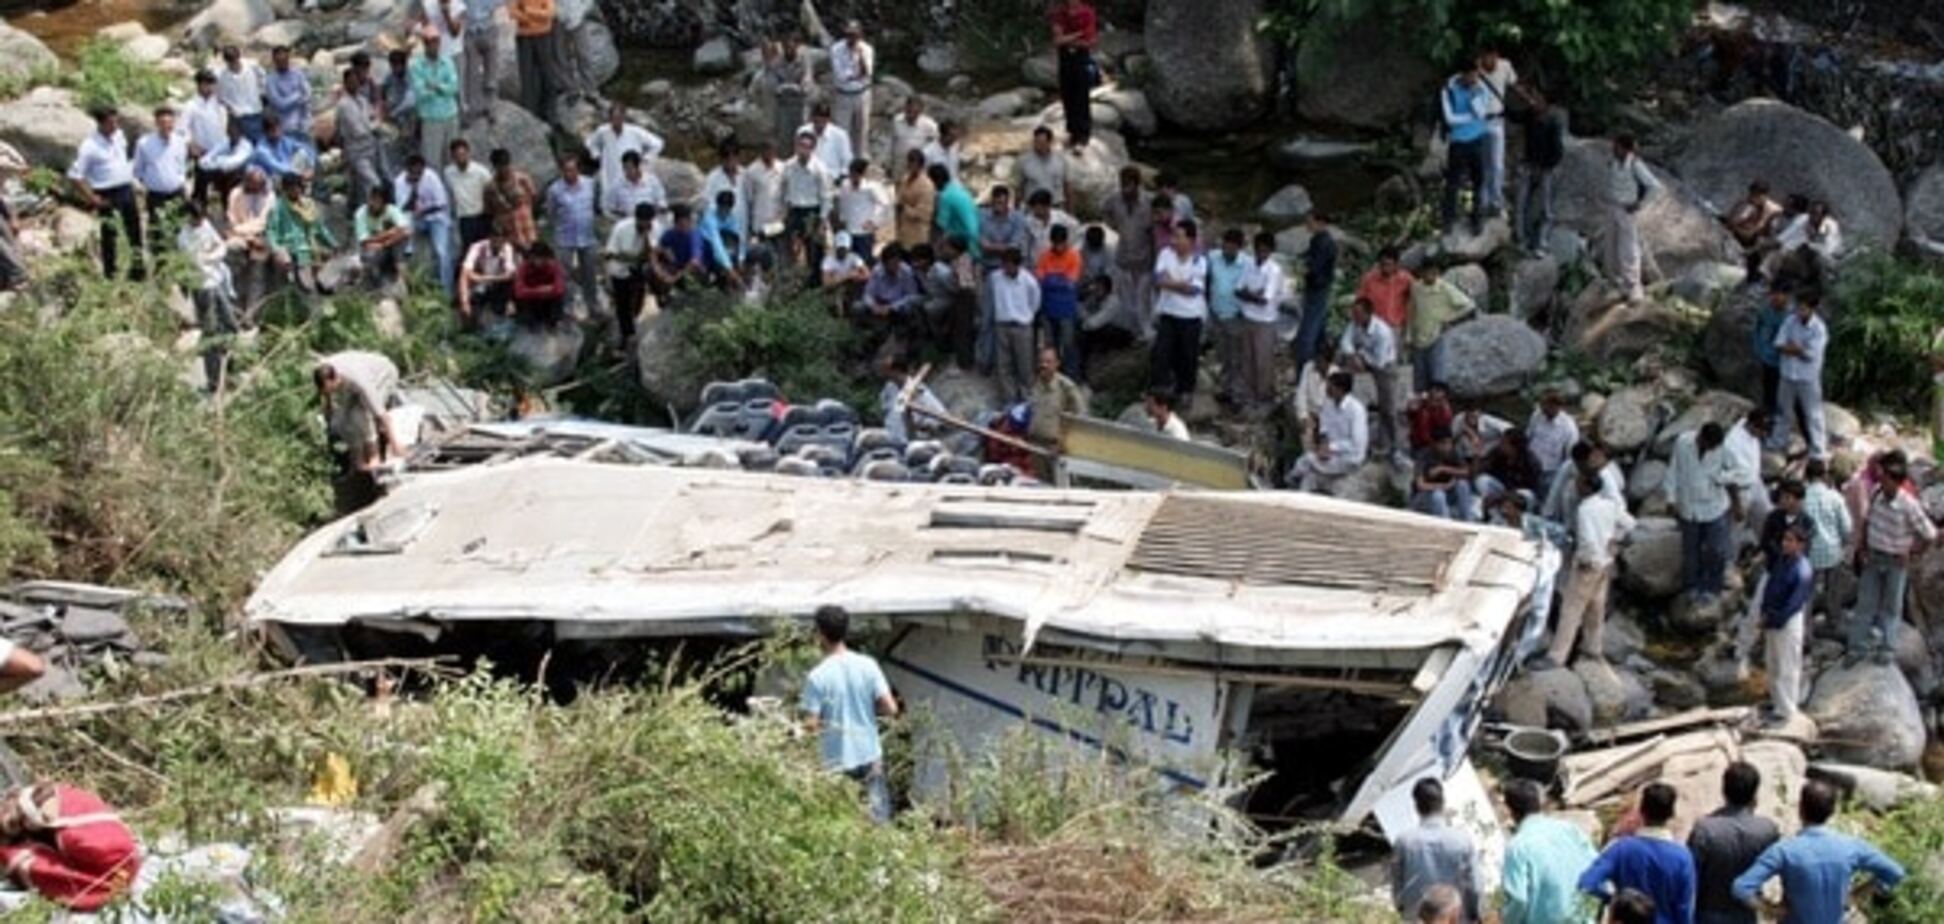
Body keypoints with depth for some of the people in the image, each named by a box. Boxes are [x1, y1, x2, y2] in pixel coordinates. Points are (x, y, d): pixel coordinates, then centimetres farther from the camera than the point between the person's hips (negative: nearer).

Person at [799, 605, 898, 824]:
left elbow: (811, 725, -14)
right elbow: (891, 709, -6)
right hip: (870, 757, 3)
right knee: (879, 821, 10)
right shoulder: (867, 665, -4)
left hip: (837, 764, -3)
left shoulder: (817, 677, -13)